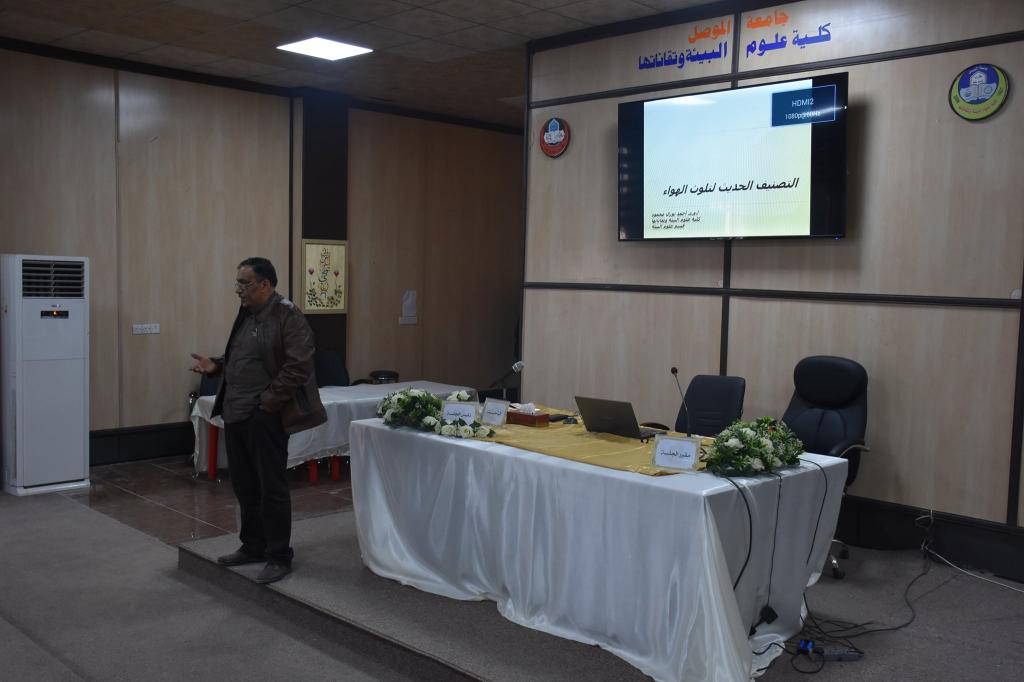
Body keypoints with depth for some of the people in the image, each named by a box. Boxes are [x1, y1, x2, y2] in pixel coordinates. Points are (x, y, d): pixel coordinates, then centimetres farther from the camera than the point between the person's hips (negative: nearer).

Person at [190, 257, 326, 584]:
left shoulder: (287, 317, -13)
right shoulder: (246, 314, 14)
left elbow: (299, 366, -19)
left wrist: (268, 399, -17)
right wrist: (215, 365, 5)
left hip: (265, 416, -8)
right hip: (236, 413, 8)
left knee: (271, 487, 0)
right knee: (244, 485, 16)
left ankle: (279, 557, 11)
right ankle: (253, 546, 31)